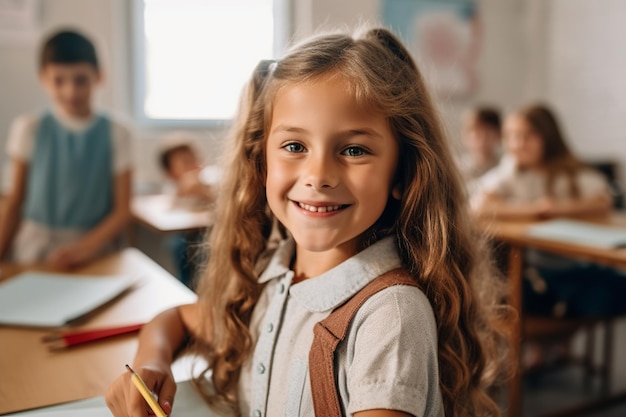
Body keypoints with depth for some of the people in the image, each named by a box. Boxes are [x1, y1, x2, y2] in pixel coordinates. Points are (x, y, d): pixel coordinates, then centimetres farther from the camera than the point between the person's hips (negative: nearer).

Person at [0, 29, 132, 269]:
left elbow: (122, 210, -1)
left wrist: (85, 248, -14)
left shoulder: (115, 134, 0)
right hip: (32, 252, 1)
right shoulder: (29, 130, 4)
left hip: (93, 251, -1)